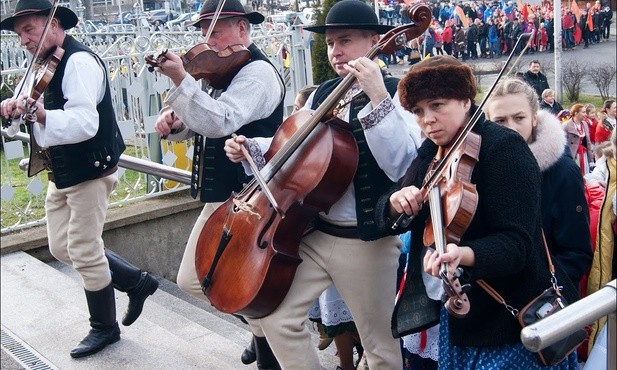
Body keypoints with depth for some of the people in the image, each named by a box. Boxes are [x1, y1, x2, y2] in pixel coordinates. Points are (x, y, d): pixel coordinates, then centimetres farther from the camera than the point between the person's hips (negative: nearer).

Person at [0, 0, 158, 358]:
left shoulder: (79, 61, -19)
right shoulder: (47, 65, 11)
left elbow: (84, 123, -31)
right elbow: (47, 112, 13)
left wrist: (40, 114, -45)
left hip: (89, 171, -10)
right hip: (62, 173, 10)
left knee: (85, 252, 0)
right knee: (62, 247, 15)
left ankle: (104, 328, 20)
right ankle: (137, 281, 27)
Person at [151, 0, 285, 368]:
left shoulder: (258, 72, -14)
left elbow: (219, 122, -29)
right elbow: (192, 126, 17)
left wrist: (181, 79, -31)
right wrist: (172, 121, -4)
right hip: (220, 196, 10)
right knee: (191, 279, 13)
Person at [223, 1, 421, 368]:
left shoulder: (396, 92, -9)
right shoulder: (323, 93, 10)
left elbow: (400, 166, -25)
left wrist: (378, 98, -31)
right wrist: (251, 147, 3)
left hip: (365, 241, -5)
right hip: (312, 232, 6)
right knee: (276, 316, 3)